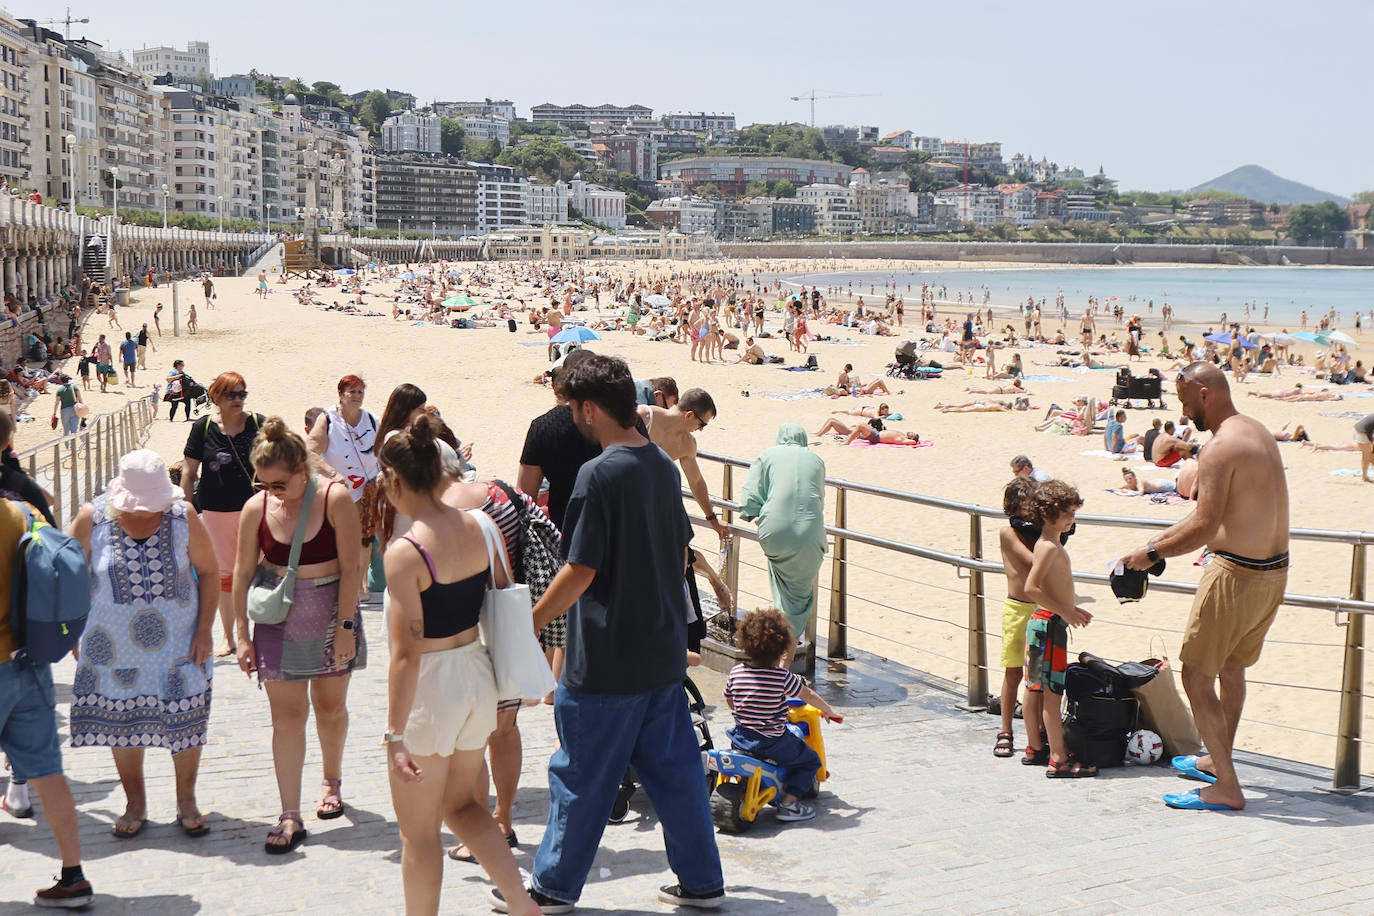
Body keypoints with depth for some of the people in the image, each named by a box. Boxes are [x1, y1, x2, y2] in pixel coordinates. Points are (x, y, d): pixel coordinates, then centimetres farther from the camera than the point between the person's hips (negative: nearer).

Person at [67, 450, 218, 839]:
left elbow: (208, 571, 1)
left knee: (185, 719, 3)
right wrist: (74, 631, 1)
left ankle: (187, 802, 22)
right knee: (121, 722, 9)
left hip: (178, 643, 0)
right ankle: (135, 804, 28)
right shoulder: (92, 518, -11)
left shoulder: (183, 516, -9)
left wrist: (205, 629, -4)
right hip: (115, 646, 0)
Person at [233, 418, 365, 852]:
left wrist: (345, 626, -14)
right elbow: (242, 572, 1)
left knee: (330, 707, 14)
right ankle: (290, 817, 0)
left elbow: (350, 567, -12)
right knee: (286, 716, -2)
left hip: (330, 615, -1)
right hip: (278, 619, 1)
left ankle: (332, 783, 39)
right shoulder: (256, 508, -6)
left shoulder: (335, 499, -14)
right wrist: (242, 634, 0)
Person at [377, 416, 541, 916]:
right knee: (460, 805, 25)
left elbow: (407, 654, -23)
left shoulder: (405, 552, -21)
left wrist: (394, 735, -19)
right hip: (477, 674, 7)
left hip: (429, 687, -7)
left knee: (418, 831, 11)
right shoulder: (479, 528, -2)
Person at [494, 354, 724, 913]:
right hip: (663, 652, 7)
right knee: (673, 768, 15)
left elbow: (579, 572, -19)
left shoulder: (599, 474, -18)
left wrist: (527, 626, -8)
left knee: (581, 777, 6)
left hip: (606, 661, -7)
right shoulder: (663, 467, 5)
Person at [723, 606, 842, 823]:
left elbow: (729, 702, 11)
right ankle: (788, 803, 4)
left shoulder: (736, 672, -4)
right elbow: (810, 696, -3)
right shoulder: (782, 677, -16)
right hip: (773, 743, -5)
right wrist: (829, 712, 14)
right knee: (810, 760, 14)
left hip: (741, 738, 5)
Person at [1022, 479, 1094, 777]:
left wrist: (1072, 610, 18)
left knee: (1038, 689, 15)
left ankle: (1034, 747, 24)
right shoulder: (1049, 547, -16)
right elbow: (1031, 588, -24)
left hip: (1044, 622, 10)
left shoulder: (1051, 545, 15)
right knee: (1053, 691, -9)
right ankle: (1058, 760, -8)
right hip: (1049, 624, -10)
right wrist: (1064, 611, -21)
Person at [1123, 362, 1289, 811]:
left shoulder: (1220, 447, -20)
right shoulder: (1258, 432, 11)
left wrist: (1152, 553, -13)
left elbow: (1204, 527, -24)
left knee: (1196, 676, -1)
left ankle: (1226, 788, 1)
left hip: (1237, 573, -10)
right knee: (1231, 667, 25)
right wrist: (1166, 537, 20)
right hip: (1274, 569, 10)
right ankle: (1217, 760, 41)